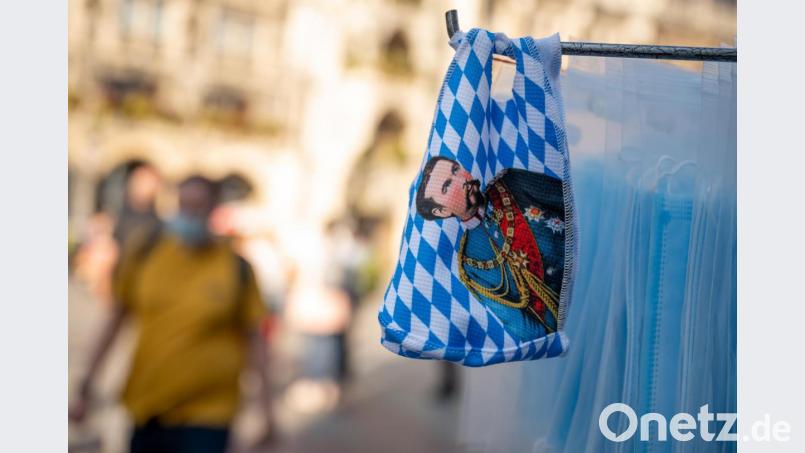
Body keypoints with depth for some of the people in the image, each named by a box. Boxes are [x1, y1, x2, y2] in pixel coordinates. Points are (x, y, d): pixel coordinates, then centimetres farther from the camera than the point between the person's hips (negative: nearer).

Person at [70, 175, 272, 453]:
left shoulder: (235, 267, -6)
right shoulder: (142, 252, -1)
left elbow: (253, 337, -1)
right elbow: (116, 318, 6)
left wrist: (265, 408, -3)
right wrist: (86, 388, 5)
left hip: (206, 411, -3)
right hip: (147, 405, 3)